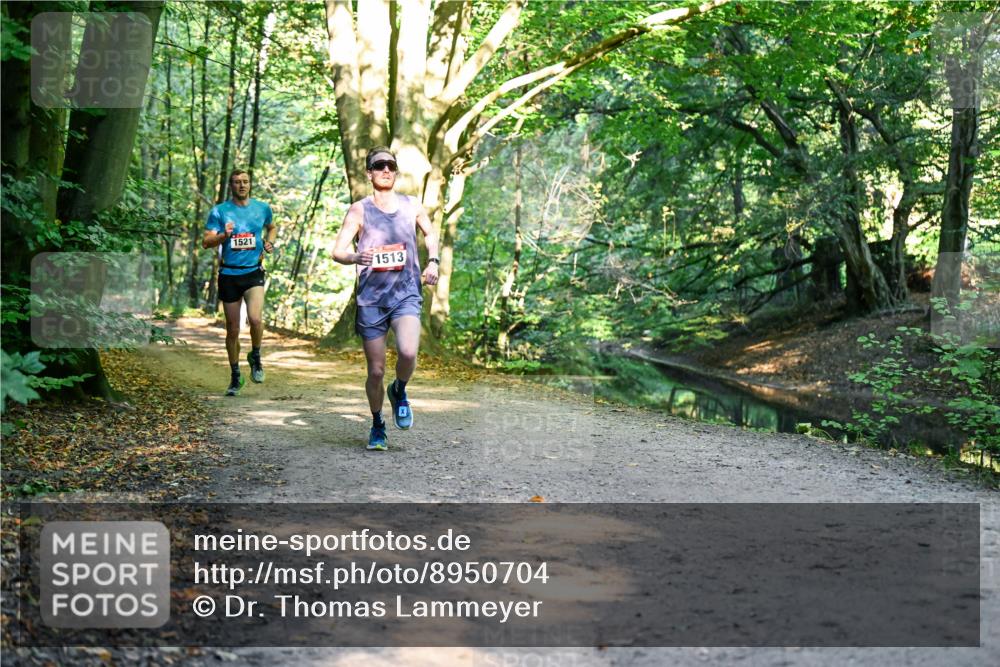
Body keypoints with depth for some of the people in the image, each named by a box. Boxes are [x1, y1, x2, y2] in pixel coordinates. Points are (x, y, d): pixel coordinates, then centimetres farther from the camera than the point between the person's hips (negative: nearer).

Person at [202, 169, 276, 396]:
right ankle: (235, 376, 23)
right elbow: (206, 242, -4)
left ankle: (255, 357, 5)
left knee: (255, 318, -24)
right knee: (232, 330, 7)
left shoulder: (262, 208, 6)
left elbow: (272, 227, 26)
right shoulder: (219, 211, 0)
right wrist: (224, 235, -23)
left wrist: (269, 242, 6)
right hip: (229, 275, 0)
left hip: (254, 272, 0)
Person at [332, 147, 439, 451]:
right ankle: (377, 426, 27)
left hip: (406, 294, 1)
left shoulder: (412, 206, 7)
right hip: (371, 298, 0)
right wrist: (356, 257, -27)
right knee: (376, 371, 3)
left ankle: (399, 392, 8)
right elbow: (337, 251, -5)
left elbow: (430, 233, 25)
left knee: (408, 352, -25)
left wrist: (433, 261, 8)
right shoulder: (359, 210, 0)